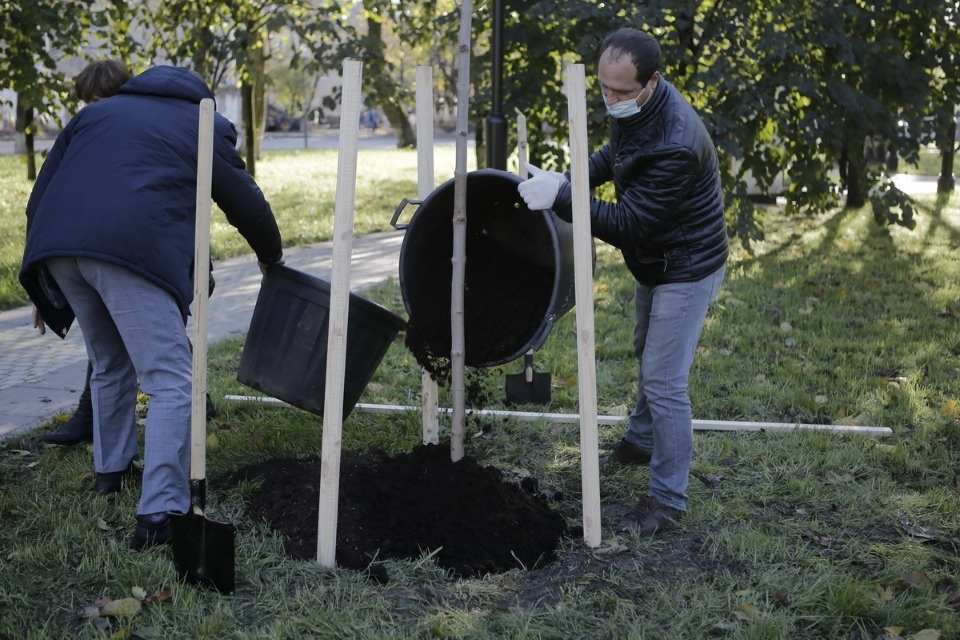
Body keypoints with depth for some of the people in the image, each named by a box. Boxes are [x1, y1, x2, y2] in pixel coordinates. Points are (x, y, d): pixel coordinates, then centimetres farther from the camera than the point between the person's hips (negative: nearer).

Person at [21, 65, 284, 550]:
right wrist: (271, 255, 41)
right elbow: (246, 203, 22)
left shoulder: (95, 111, 31)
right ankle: (159, 514, -16)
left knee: (109, 366, 27)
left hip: (56, 244, 6)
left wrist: (40, 281, 28)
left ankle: (109, 470, 41)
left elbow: (40, 194, 25)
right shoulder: (204, 127, 21)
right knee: (171, 382, -4)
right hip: (133, 249, -5)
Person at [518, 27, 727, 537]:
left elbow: (627, 223, -33)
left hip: (686, 269, -9)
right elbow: (614, 153, 14)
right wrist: (570, 179, -1)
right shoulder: (633, 107, -9)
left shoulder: (675, 146, -37)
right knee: (647, 354, 26)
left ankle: (667, 500, 5)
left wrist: (561, 198, -33)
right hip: (656, 261, 10)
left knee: (663, 380, -7)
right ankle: (641, 441, 48)